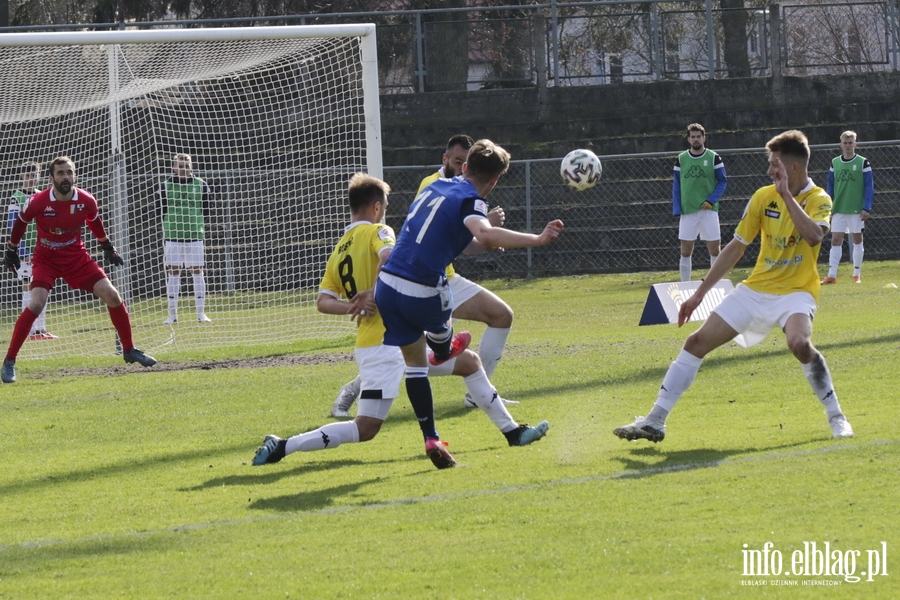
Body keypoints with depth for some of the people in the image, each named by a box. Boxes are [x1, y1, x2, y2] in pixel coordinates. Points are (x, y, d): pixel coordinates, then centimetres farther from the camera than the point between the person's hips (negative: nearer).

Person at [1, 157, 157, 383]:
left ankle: (129, 350, 15)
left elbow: (95, 223, 10)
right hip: (46, 260, -3)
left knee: (112, 296, -5)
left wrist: (108, 248, 20)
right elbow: (20, 223, 0)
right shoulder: (38, 202, -20)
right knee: (36, 304, -24)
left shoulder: (86, 201, -12)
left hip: (77, 258, 3)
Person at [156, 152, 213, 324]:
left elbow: (206, 210, 12)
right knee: (173, 271, 0)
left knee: (197, 271, 1)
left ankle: (201, 313, 6)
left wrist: (198, 224, 3)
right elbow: (160, 211, 7)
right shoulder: (165, 187, 4)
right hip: (172, 236, -1)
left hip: (195, 234, 1)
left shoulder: (201, 185, 7)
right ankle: (172, 314, 4)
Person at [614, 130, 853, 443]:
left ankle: (836, 417, -18)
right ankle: (655, 421, 4)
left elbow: (814, 236, -32)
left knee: (799, 342, -35)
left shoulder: (818, 199, -10)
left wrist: (786, 194, -28)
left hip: (795, 291, -5)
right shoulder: (764, 197, 1)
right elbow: (735, 247, 8)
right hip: (756, 288, 5)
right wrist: (700, 293, 8)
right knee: (697, 341, -2)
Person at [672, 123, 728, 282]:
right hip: (687, 211, 1)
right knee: (686, 250, 1)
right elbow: (676, 185, 8)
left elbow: (722, 181, 2)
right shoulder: (681, 159, 6)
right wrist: (677, 210, 0)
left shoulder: (714, 158, 1)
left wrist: (711, 200, -12)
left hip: (708, 209, -1)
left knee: (714, 249, 0)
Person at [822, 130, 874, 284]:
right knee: (836, 241, -4)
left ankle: (856, 275, 13)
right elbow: (830, 187, 11)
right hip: (838, 209, 2)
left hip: (857, 209, -2)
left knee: (857, 240, 5)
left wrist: (867, 208, -11)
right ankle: (831, 275, -6)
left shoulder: (863, 163, -2)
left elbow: (869, 187, -3)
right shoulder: (835, 163, 7)